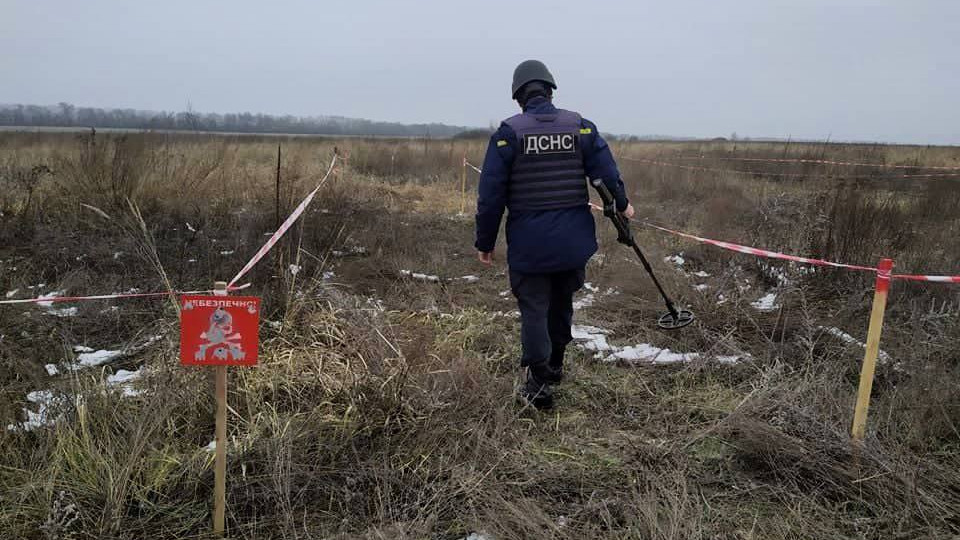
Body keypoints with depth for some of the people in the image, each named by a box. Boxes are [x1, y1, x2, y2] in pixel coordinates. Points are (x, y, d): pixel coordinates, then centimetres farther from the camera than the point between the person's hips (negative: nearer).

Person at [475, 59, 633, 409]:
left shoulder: (509, 132, -8)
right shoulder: (580, 127, 0)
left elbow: (490, 194, -8)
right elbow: (607, 172, 1)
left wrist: (485, 242, 1)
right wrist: (621, 204, 21)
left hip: (529, 243, -3)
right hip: (574, 241, 4)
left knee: (534, 310, 6)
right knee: (562, 304, 21)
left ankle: (539, 384, 5)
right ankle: (555, 365, 38)